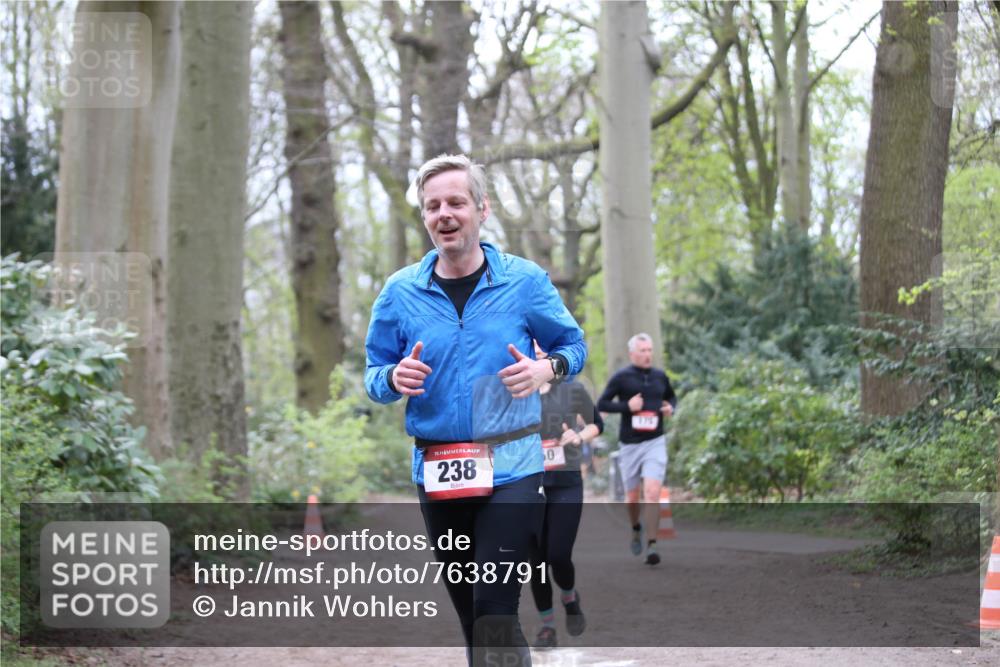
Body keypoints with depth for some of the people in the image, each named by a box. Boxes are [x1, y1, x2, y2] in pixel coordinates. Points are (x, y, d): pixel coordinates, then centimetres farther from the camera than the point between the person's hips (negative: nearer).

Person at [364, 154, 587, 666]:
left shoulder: (524, 281, 0)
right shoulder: (400, 292, 4)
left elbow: (573, 345, 9)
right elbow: (374, 374, 10)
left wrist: (545, 369, -13)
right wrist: (394, 379, -14)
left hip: (512, 469, -3)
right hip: (437, 473, 3)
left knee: (495, 612, -14)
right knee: (470, 615, 12)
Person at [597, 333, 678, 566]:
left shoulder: (660, 377, 7)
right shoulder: (621, 378, -3)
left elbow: (672, 396, 25)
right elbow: (601, 404, -3)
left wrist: (671, 408, 2)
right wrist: (627, 406, -16)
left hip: (655, 442, 1)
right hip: (629, 444, -1)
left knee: (652, 492, -16)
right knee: (632, 497, 10)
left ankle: (651, 546, -16)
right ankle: (636, 530, 41)